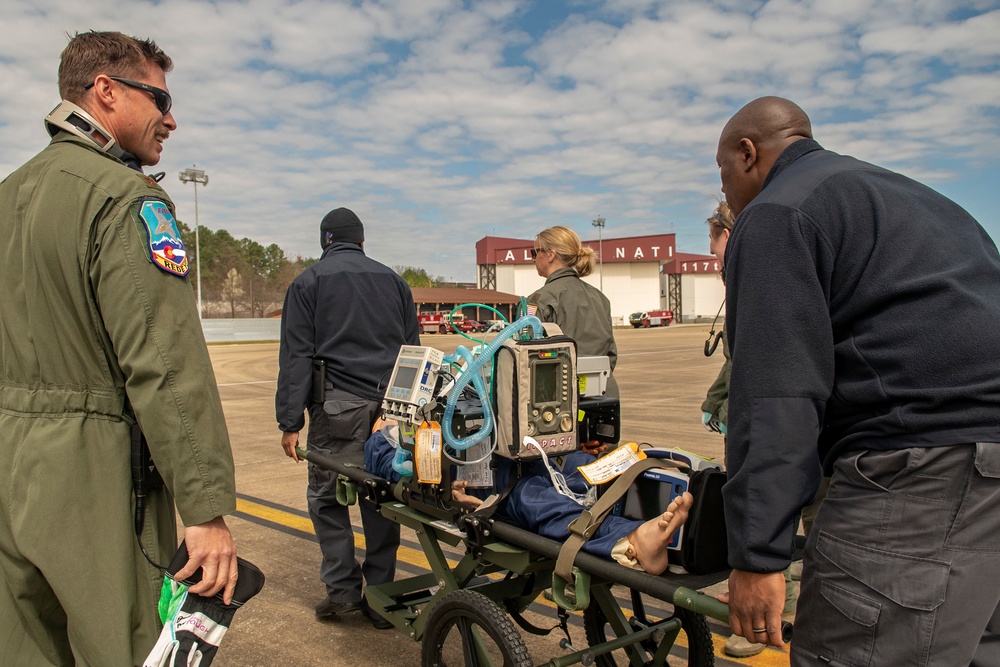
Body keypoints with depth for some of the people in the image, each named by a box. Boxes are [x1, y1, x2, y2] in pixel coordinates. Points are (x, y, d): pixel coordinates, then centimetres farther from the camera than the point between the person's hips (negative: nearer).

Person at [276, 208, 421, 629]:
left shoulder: (308, 282, 6)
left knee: (326, 494, 9)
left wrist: (290, 422, -2)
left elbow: (296, 357, -1)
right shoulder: (392, 280, 17)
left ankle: (342, 587, 8)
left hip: (339, 405, -3)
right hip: (393, 405, 4)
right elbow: (413, 349, 16)